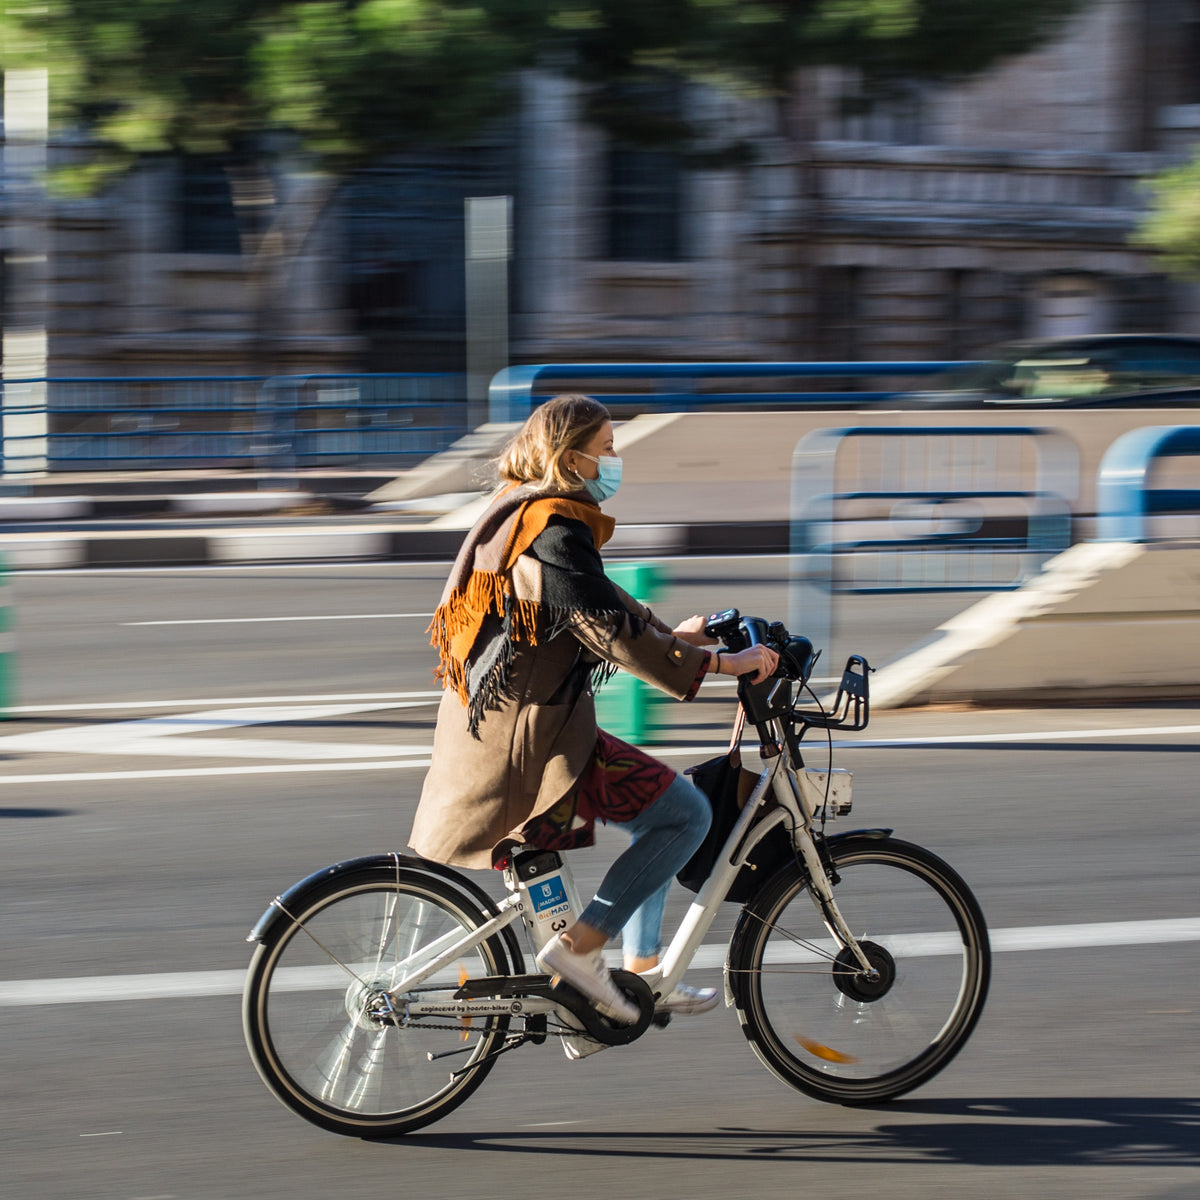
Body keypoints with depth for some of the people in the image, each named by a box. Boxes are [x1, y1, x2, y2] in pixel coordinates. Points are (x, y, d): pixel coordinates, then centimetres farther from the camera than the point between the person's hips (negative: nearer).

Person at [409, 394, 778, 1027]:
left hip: (493, 725, 11)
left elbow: (597, 602, 28)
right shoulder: (553, 530, -18)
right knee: (686, 812, -9)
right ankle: (577, 948, -9)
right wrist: (719, 663, -19)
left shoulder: (522, 512, 14)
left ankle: (643, 974, 24)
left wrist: (672, 634, 27)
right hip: (531, 739, -11)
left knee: (660, 809, 21)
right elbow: (612, 633, -23)